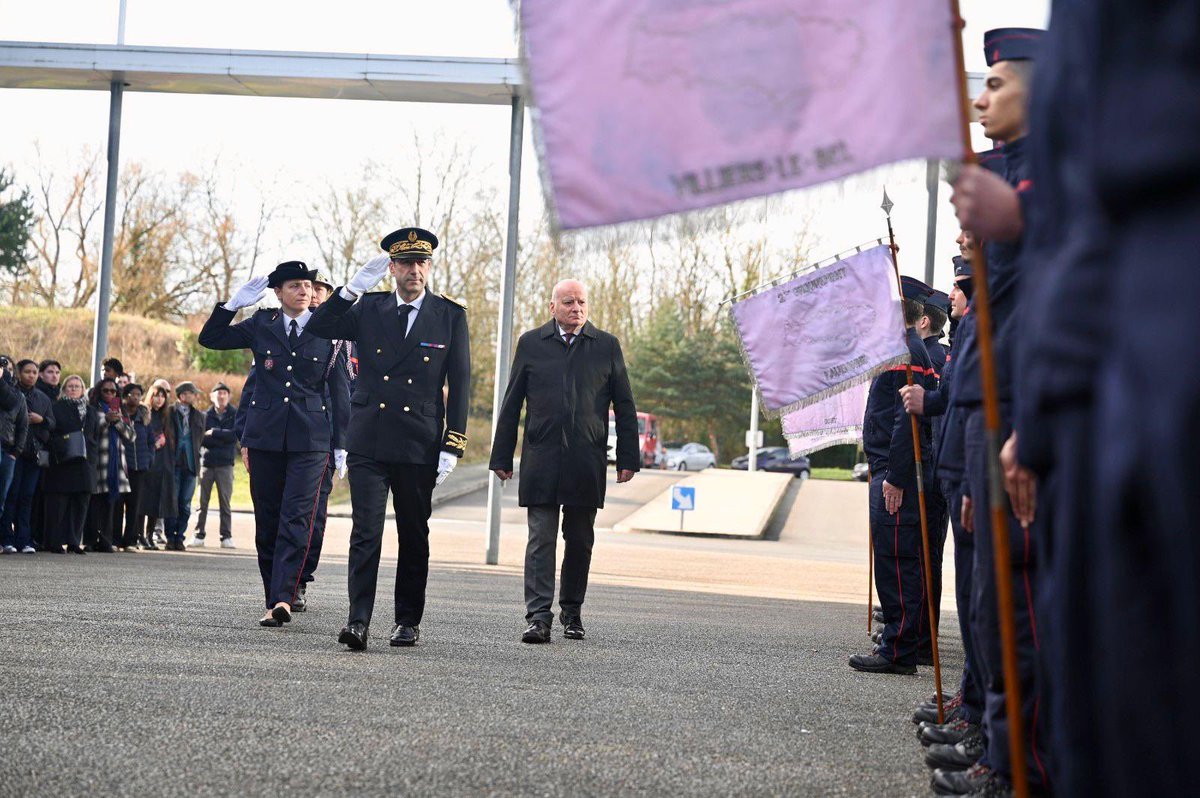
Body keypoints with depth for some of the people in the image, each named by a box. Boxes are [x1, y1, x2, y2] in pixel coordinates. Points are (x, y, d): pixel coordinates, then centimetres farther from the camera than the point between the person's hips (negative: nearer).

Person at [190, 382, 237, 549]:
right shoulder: (206, 416, 7)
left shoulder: (235, 415, 5)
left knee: (225, 502, 1)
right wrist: (222, 439, -13)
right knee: (202, 502, 3)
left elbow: (235, 435, -9)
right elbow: (201, 439, -3)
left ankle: (226, 536, 5)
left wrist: (214, 433, -9)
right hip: (206, 463, 1)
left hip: (225, 464, -1)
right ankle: (198, 535, 8)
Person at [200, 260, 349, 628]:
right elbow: (209, 338, 10)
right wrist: (235, 303, -3)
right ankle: (274, 599, 14)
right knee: (267, 521, 6)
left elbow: (339, 387, 6)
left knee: (296, 519, -13)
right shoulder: (260, 327, 8)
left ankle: (282, 600, -20)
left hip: (310, 439, -2)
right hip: (266, 437, 2)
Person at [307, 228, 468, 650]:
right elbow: (319, 326, -2)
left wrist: (452, 446, -5)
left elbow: (459, 384, 1)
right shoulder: (368, 309, 7)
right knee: (365, 532, -8)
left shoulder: (451, 315, 3)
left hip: (419, 448, 0)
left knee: (414, 536, 10)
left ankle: (408, 621, 21)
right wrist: (355, 286, -11)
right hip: (368, 442, 0)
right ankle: (359, 620, -10)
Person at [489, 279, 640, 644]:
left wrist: (627, 460, 2)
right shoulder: (531, 343, 8)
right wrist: (502, 457, 5)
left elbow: (625, 406, 8)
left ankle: (572, 610, 22)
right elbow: (511, 404, 9)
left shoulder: (607, 346, 8)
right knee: (541, 538, -5)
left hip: (586, 463, 1)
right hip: (541, 460, -1)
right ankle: (539, 616, -7)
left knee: (580, 540, 9)